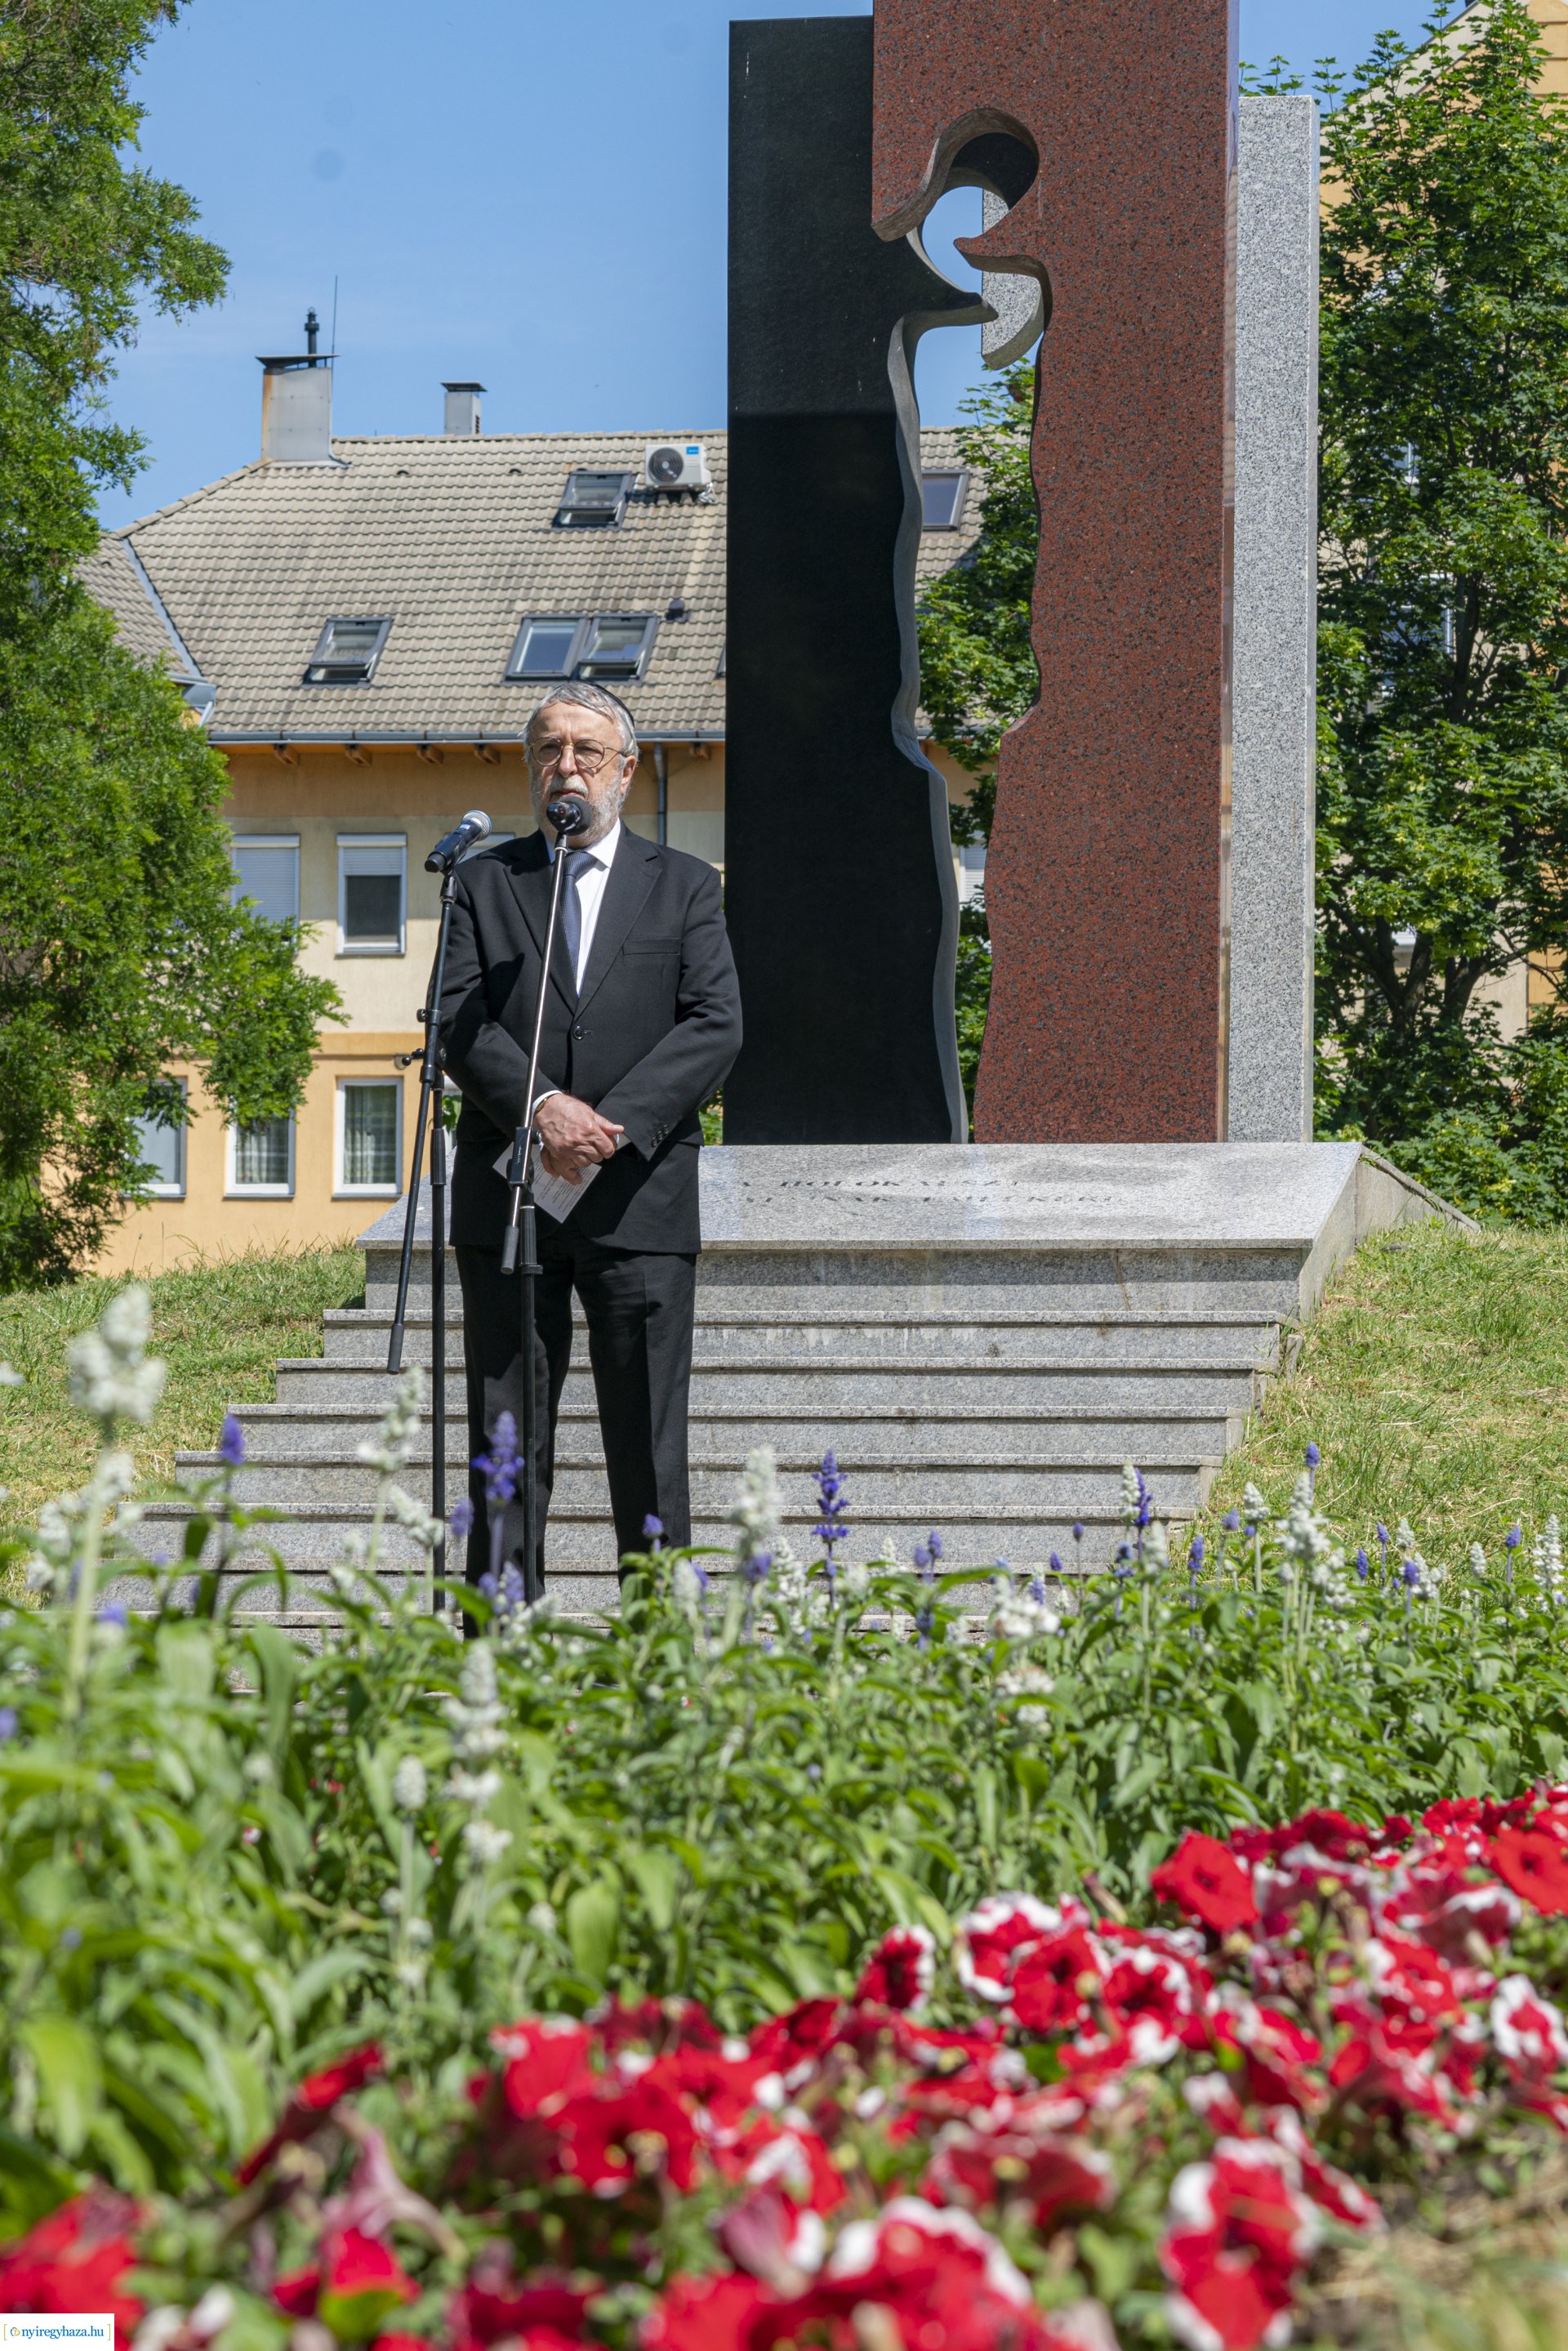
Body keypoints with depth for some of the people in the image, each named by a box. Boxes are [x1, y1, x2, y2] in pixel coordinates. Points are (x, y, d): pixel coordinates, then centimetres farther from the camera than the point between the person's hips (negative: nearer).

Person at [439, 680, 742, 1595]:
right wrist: (543, 1107, -17)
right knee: (505, 1441, 2)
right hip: (508, 1195, 1)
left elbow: (716, 1026, -1)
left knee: (649, 1441, 1)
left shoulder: (685, 886, 11)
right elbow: (460, 1020, 0)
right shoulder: (484, 882, 12)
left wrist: (614, 1123, -14)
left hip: (638, 1198, -1)